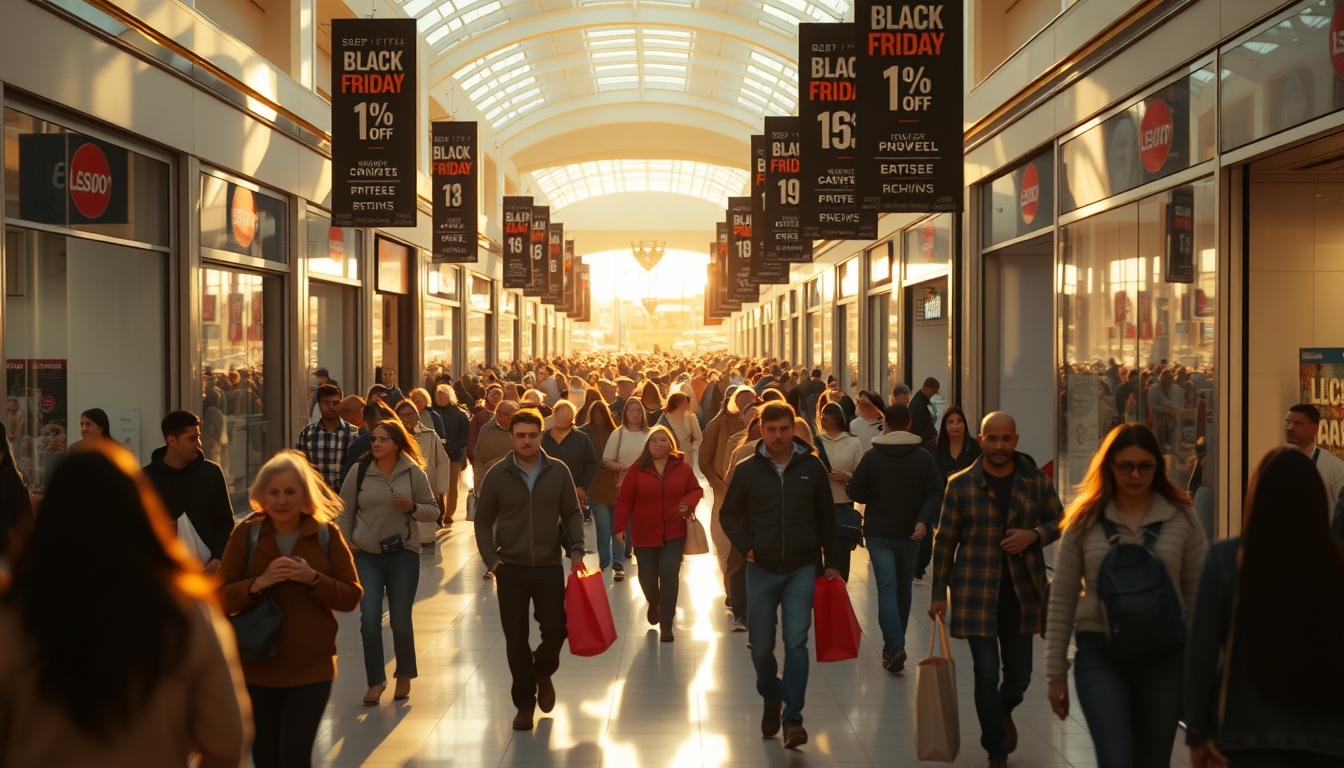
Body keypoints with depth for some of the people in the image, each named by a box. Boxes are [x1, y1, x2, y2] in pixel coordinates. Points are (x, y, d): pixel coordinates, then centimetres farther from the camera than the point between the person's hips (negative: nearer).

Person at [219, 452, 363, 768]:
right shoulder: (245, 534, -4)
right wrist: (259, 583, -23)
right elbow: (221, 597, -6)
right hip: (258, 665, 2)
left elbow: (351, 597, -4)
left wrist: (313, 578, -20)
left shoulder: (327, 535, -4)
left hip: (312, 666, -2)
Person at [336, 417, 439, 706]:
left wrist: (411, 507, -18)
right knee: (369, 618, -8)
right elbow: (345, 512, 3)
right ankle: (375, 680, 6)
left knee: (401, 620, 5)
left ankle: (404, 676, 27)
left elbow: (433, 511, 1)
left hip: (404, 554, 0)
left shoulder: (413, 472, -3)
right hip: (366, 555, 0)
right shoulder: (359, 471, -3)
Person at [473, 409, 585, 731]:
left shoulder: (558, 472, -1)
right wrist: (490, 558, -5)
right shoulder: (497, 475, -3)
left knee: (555, 629, -2)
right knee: (516, 638, 2)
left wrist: (576, 550, -5)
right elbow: (483, 520, 5)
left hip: (549, 567, 1)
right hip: (511, 568, 0)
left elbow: (572, 514, 6)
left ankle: (543, 672, 31)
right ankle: (524, 702, 15)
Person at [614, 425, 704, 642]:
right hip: (645, 534, 0)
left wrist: (688, 503, -13)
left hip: (674, 532, 0)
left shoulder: (682, 467, -1)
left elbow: (696, 490, 9)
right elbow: (624, 501, -5)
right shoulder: (637, 470, -6)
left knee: (670, 573, -12)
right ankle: (654, 604, 42)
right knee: (647, 576, 6)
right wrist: (620, 527, -12)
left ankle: (666, 623, -2)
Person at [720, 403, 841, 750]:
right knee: (761, 647, 7)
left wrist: (831, 562, 6)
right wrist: (746, 546, -11)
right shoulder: (747, 470, -1)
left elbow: (826, 517, 7)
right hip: (762, 569, 1)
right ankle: (771, 699, 34)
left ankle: (792, 718, -11)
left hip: (802, 569, -1)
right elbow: (729, 515, 6)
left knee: (796, 642, -12)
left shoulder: (812, 467, 0)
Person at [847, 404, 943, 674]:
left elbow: (856, 493, -2)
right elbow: (935, 492, -10)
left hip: (879, 533, -2)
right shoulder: (924, 457, 0)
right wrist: (923, 520, -15)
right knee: (903, 590, 16)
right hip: (910, 533, 2)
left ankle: (894, 646, -22)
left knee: (887, 589, -5)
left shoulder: (872, 456, -4)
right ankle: (895, 643, 26)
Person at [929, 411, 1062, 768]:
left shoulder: (1036, 481, 2)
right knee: (986, 676, -2)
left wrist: (1034, 535, -11)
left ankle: (1004, 712, 44)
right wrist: (939, 594, 0)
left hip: (1022, 593, 2)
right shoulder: (961, 485, -2)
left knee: (1019, 674, 10)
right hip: (976, 595, -2)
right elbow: (945, 541, 2)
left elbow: (1059, 522, 11)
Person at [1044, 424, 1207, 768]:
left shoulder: (1181, 519, 2)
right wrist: (1056, 673, 3)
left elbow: (1198, 596, 4)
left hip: (1165, 657, 1)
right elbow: (1062, 601, 4)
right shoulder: (1084, 521, 1)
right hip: (1100, 656, -1)